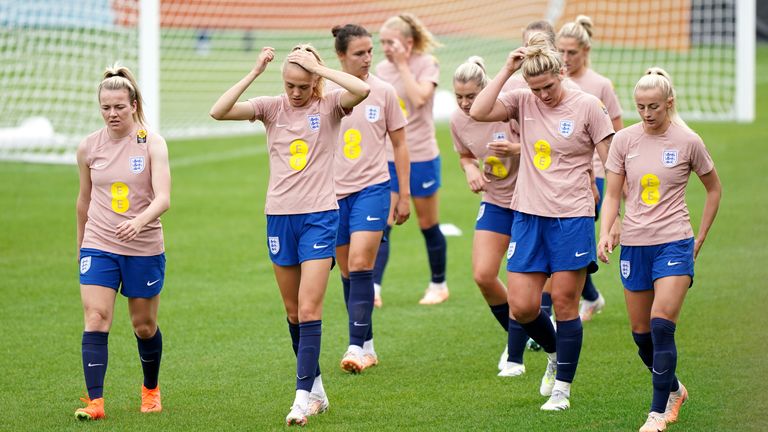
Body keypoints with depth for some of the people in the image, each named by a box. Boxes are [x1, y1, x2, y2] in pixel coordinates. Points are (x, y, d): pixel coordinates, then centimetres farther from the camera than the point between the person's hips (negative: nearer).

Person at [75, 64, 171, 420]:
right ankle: (95, 401, -15)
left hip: (145, 248, -2)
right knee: (95, 320, -13)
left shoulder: (151, 143, -8)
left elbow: (163, 197, -19)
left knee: (144, 326, 11)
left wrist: (139, 221, -38)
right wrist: (80, 242, 21)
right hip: (98, 246, 2)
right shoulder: (88, 147, 1)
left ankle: (151, 389, 36)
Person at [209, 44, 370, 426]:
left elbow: (362, 90, -26)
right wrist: (255, 73, -15)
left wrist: (318, 67, -19)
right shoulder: (272, 108, 3)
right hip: (279, 218, 4)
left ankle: (303, 396, -13)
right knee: (293, 312, 10)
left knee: (309, 309, -12)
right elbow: (219, 111, -11)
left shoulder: (329, 106, -4)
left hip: (320, 216, -4)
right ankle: (316, 388, 22)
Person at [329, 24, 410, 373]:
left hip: (372, 188, -2)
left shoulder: (383, 92, -1)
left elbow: (399, 145, 7)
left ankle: (356, 347, -17)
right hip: (334, 191, 2)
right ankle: (367, 346, 19)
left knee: (360, 265, -16)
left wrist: (404, 195, 6)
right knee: (348, 272, 8)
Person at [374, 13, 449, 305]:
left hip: (421, 157, -4)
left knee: (428, 226, 10)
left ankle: (438, 286, 26)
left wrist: (402, 65, -21)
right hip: (388, 158, 4)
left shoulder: (426, 64, -8)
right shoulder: (381, 69, 6)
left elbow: (419, 98, -26)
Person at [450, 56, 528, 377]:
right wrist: (471, 169, -7)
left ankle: (515, 357, 7)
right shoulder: (458, 120, -5)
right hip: (495, 202, 5)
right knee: (483, 276, -6)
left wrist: (515, 149, -31)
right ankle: (517, 336, 20)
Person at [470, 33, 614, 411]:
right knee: (521, 308, 1)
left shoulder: (587, 106, -6)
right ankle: (554, 353, 31)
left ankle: (562, 388, 13)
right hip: (528, 214, 4)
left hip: (572, 218, -4)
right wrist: (507, 70, -11)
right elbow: (478, 112, -12)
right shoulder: (523, 102, 3)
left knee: (564, 304, 0)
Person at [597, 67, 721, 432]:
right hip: (634, 246, 3)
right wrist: (606, 233, -11)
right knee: (641, 332, 8)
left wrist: (700, 237, 7)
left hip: (675, 244, -3)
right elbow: (612, 194, 5)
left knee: (662, 327, -16)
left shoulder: (688, 142, -4)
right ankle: (674, 391, 32)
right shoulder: (624, 140, 2)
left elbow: (714, 189, 10)